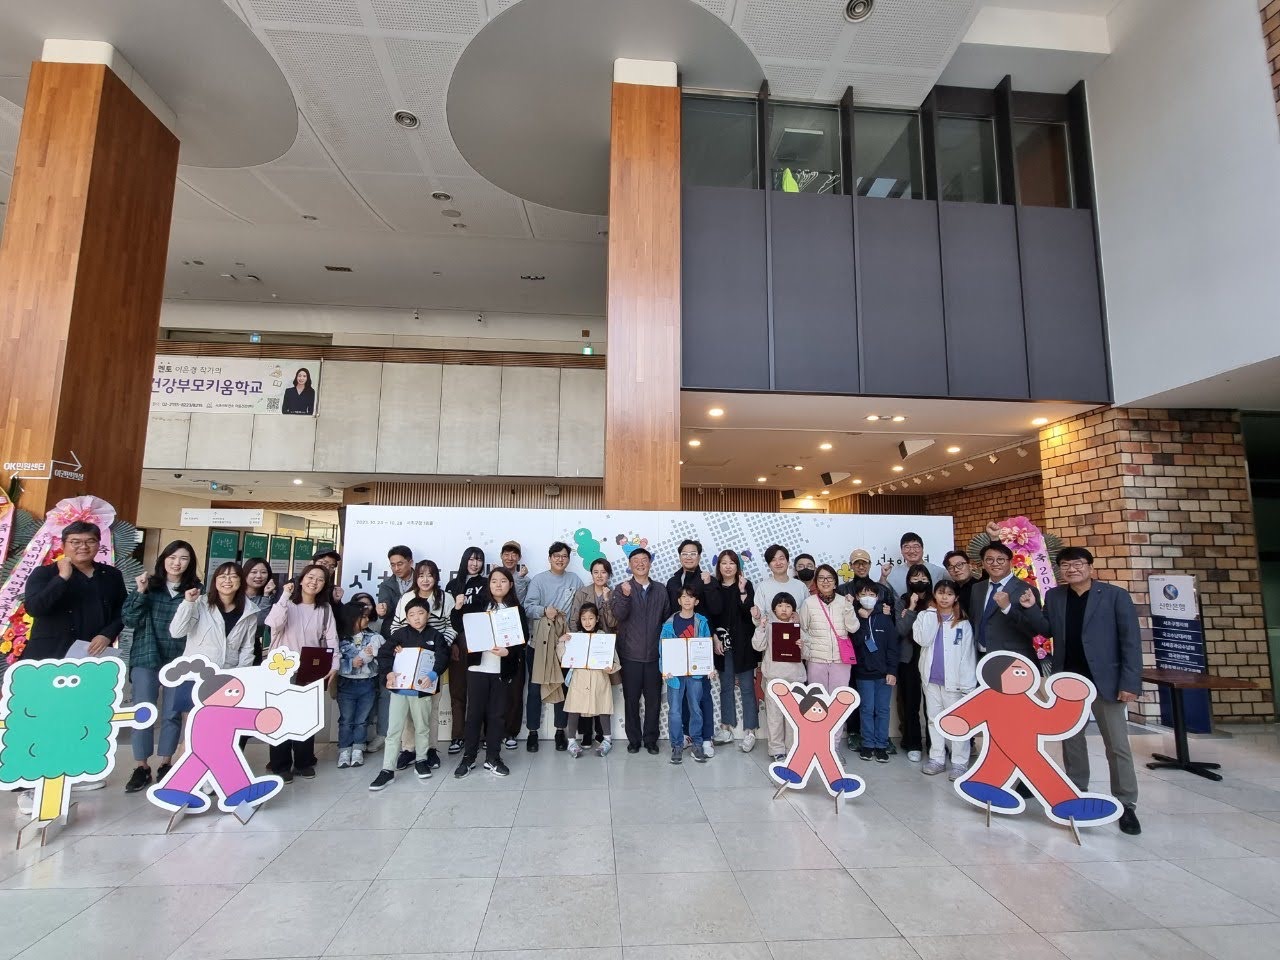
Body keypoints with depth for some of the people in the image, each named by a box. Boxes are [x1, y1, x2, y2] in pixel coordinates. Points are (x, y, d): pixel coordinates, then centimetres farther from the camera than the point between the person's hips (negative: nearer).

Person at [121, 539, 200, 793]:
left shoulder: (194, 589, 2)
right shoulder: (149, 584, 2)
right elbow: (129, 620, -3)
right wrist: (141, 593, -14)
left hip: (179, 659, 0)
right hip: (146, 657, 0)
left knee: (172, 713, 7)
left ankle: (165, 764, 20)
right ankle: (141, 766, 15)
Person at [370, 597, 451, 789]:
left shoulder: (435, 636, -1)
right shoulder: (400, 634, -1)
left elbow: (442, 657, -10)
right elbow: (384, 652, -6)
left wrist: (433, 675, -26)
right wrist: (387, 672, -22)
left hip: (422, 689, 0)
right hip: (399, 687, 0)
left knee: (422, 727, 15)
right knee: (393, 729, 4)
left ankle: (421, 761, 32)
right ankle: (387, 769, 12)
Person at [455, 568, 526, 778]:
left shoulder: (516, 608, 3)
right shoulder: (478, 604, 3)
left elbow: (523, 638, -1)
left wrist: (508, 651, -16)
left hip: (503, 670, 0)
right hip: (478, 667, 0)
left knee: (496, 714, 9)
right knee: (474, 712, 6)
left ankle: (493, 758, 19)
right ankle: (468, 757, 19)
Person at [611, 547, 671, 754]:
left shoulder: (660, 591, 6)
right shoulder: (623, 588, -3)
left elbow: (667, 619, 12)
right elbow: (619, 614, -18)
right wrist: (625, 596, -35)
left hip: (654, 655, 2)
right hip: (630, 654, -2)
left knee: (653, 699, 8)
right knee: (631, 699, 7)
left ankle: (650, 739, 23)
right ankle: (633, 739, 22)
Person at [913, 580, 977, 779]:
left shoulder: (963, 623, -2)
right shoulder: (926, 616, 3)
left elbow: (968, 654, -3)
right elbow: (922, 640, -14)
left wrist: (967, 683, -9)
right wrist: (933, 613, -11)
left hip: (953, 680, -3)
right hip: (931, 679, 3)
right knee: (934, 720, 12)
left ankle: (959, 762, 13)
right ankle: (936, 758, 22)